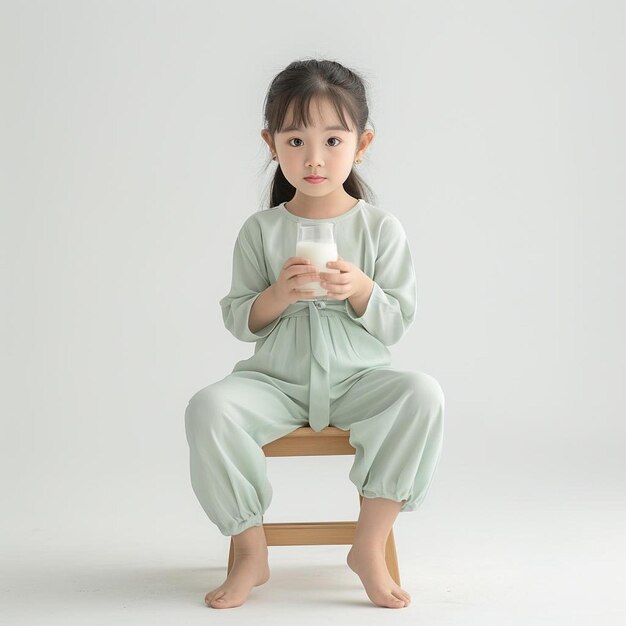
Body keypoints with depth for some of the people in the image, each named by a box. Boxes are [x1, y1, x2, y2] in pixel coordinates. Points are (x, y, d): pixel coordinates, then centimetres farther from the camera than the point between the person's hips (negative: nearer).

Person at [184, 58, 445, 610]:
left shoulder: (381, 227, 0)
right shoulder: (261, 231, 1)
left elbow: (397, 325, -1)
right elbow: (238, 321, 3)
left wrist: (360, 290, -20)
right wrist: (278, 295, -17)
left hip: (358, 380, 0)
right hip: (275, 380, 1)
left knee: (423, 394, -29)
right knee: (208, 409, -26)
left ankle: (370, 544, -16)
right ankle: (251, 552, -9)